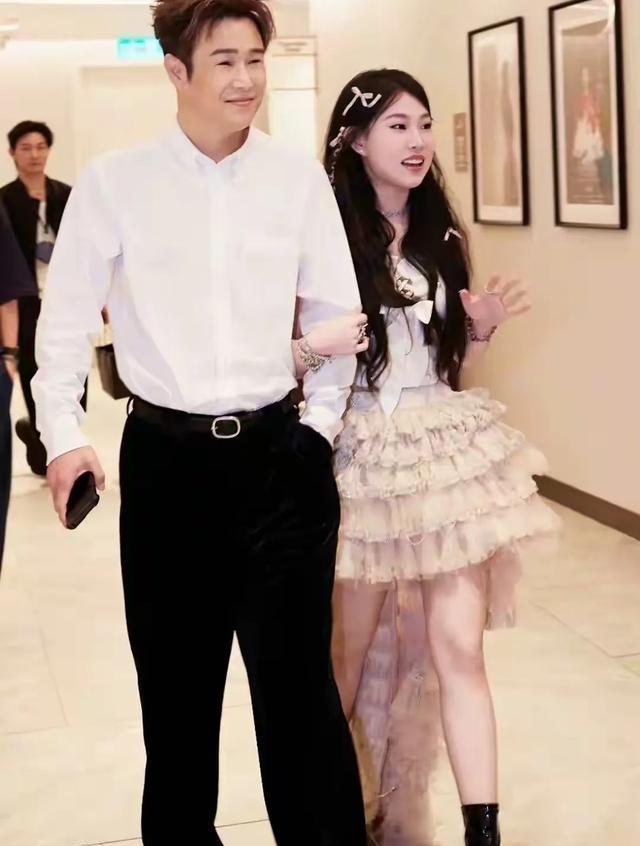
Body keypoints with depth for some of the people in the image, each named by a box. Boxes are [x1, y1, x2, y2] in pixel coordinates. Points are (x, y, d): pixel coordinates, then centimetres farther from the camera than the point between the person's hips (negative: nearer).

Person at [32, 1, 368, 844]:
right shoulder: (113, 182, -3)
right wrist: (64, 436, -7)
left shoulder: (300, 179, 1)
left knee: (299, 682, 4)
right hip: (166, 459, 0)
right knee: (175, 685, 12)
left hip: (278, 456, 1)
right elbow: (65, 320, 2)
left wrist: (320, 427, 4)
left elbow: (337, 315, 8)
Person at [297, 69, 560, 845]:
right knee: (353, 650, 11)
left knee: (458, 646, -2)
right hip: (363, 458, -3)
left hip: (447, 453, 3)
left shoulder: (443, 238, 9)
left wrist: (484, 327, -2)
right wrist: (315, 344, -28)